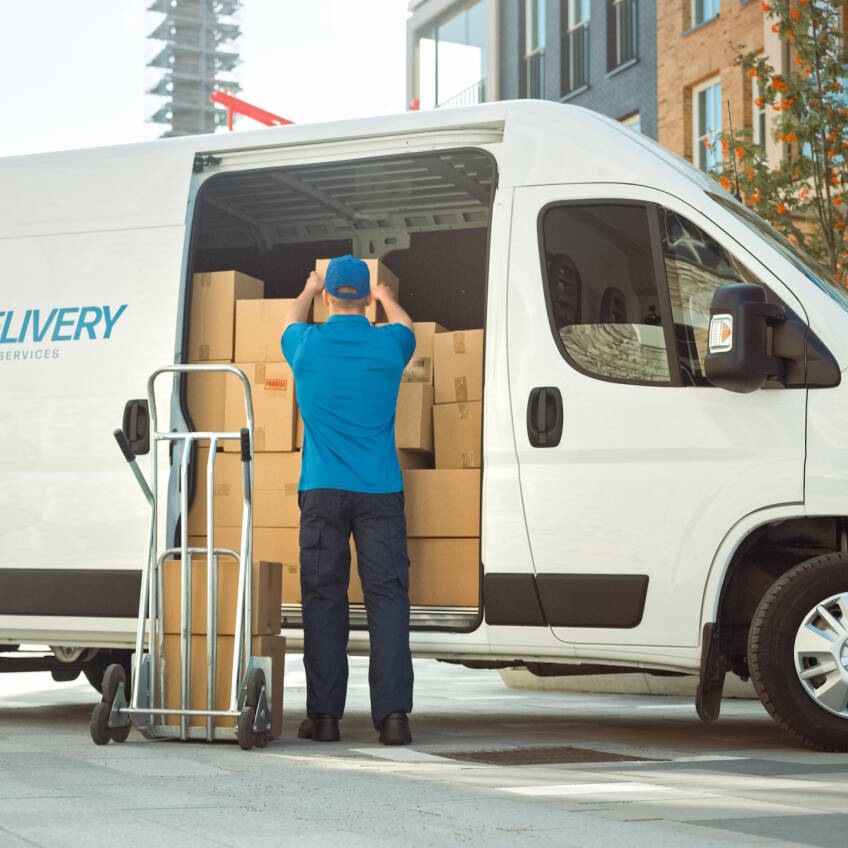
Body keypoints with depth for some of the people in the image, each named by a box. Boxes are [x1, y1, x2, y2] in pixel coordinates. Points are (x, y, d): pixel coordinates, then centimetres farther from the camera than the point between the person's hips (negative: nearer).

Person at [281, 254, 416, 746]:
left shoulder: (308, 345, 2)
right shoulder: (387, 346, 2)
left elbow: (291, 322, 28)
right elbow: (406, 326, 29)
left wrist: (310, 289, 48)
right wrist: (386, 297, 50)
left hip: (322, 492, 0)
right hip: (380, 490, 0)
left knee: (324, 600, 3)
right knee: (387, 596, -2)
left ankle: (324, 715, 2)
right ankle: (393, 714, -10)